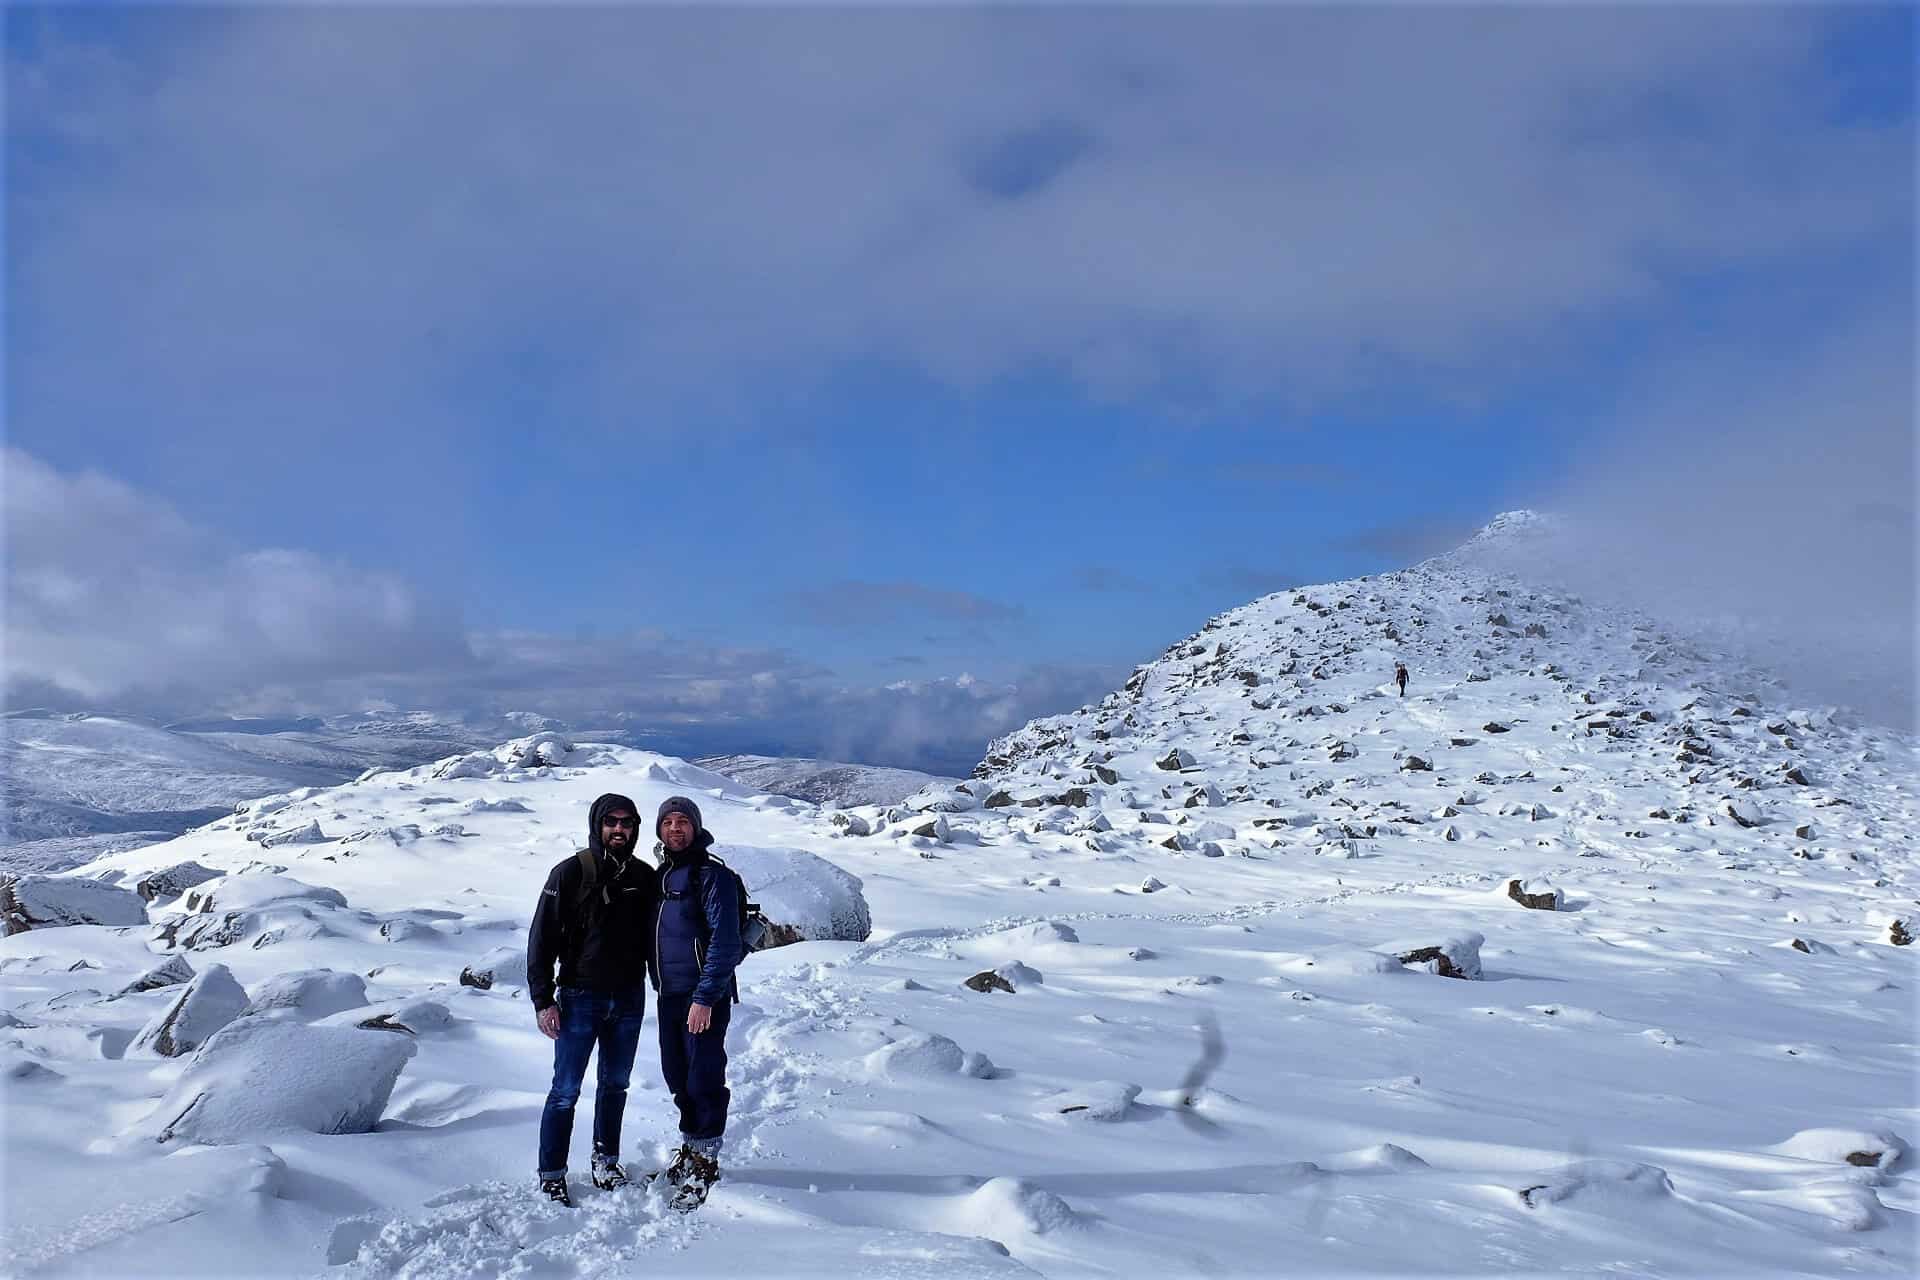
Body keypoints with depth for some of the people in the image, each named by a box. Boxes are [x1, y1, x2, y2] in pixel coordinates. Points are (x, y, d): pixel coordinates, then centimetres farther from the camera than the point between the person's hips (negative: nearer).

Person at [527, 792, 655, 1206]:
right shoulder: (570, 873, -9)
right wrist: (543, 1000, -11)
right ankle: (551, 1176, 11)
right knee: (566, 1091, 0)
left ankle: (606, 1160, 29)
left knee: (615, 1085, 14)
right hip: (581, 997, -4)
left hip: (629, 999, 4)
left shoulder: (643, 876, 4)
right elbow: (542, 939, -7)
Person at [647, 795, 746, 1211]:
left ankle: (704, 1164, 9)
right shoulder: (662, 875, 12)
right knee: (678, 1077, 14)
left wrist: (705, 997, -21)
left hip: (704, 998, -7)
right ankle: (689, 1149, 29)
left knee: (703, 1079, -2)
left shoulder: (712, 875, -12)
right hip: (669, 995, 7)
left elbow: (725, 941, -18)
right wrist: (659, 985, 14)